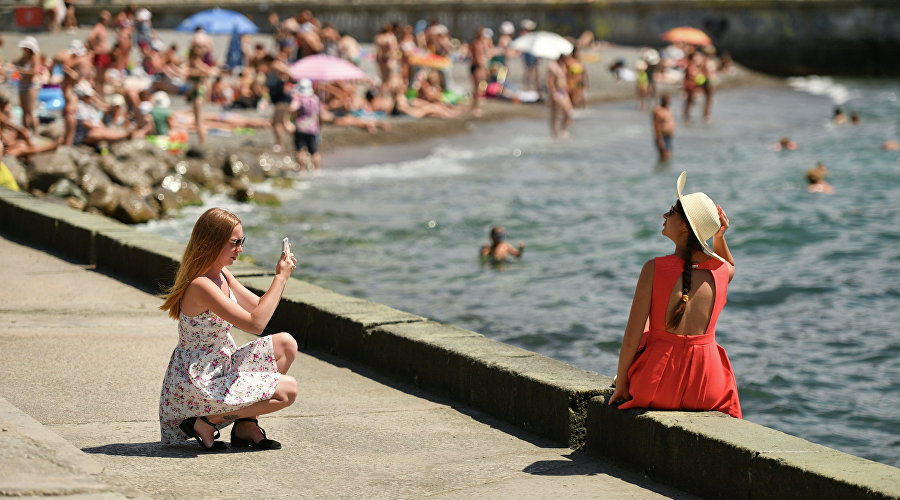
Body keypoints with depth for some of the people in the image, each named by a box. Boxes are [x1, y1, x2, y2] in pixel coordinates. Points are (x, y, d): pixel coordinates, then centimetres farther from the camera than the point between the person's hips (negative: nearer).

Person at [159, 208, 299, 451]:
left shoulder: (223, 275, 5)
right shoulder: (201, 285, -25)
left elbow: (260, 309, 13)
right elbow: (255, 323, -27)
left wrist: (281, 276, -2)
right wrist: (281, 278, -22)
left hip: (220, 367, 10)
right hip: (198, 382, -10)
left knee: (285, 344, 6)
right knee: (288, 390, -11)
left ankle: (246, 425, 7)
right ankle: (206, 422, -4)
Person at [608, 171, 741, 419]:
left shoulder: (655, 269, -17)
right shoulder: (720, 271, -6)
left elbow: (632, 338, -15)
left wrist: (620, 384, -1)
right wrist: (719, 237, 6)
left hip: (657, 386, -3)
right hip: (707, 390, 3)